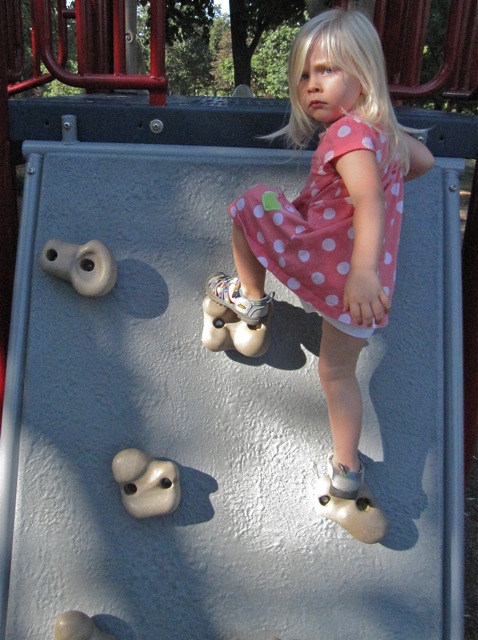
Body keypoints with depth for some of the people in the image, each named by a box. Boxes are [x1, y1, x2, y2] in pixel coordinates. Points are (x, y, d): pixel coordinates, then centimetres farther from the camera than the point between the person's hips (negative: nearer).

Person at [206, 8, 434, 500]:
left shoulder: (348, 132, -15)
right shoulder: (385, 129, 12)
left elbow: (369, 201, -31)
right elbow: (424, 160, 31)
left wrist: (363, 269, -44)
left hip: (328, 263, -9)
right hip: (357, 280, 9)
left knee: (253, 202, 6)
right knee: (338, 372, 23)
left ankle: (249, 296, 21)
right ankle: (346, 468, 30)